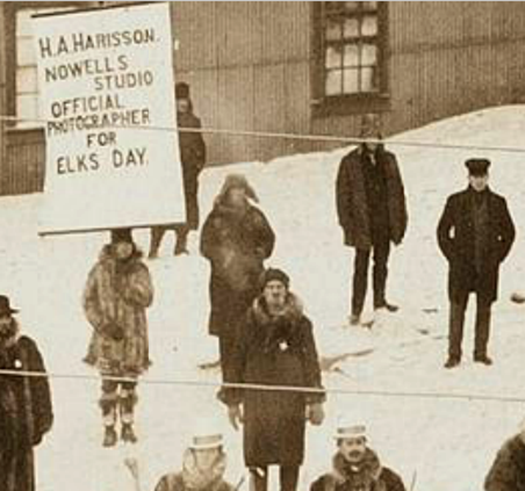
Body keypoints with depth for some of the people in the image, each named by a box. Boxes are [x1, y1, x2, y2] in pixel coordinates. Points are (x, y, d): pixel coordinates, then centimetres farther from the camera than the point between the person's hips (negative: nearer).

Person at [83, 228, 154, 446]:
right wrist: (104, 325, -10)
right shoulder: (100, 271, -1)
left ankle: (127, 426, 19)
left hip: (133, 336, 1)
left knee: (129, 383, 8)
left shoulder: (139, 270, 2)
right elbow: (89, 302, 1)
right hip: (107, 336, -1)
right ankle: (109, 428, 4)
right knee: (109, 384, -4)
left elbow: (146, 298, -10)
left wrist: (125, 282, -19)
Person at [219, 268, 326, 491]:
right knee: (257, 455, -1)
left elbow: (311, 362, 5)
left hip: (291, 397, 0)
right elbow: (237, 360, 7)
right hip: (257, 396, 0)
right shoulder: (251, 322, 3)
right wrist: (232, 400, 5)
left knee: (290, 455, 4)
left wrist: (315, 400, 0)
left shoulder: (300, 323, 2)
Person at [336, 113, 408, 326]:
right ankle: (356, 311, 1)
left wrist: (400, 221, 8)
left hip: (384, 223, 4)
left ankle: (380, 302, 28)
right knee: (361, 266, -2)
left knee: (381, 263, 15)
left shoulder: (388, 160, 7)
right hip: (363, 223, -4)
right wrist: (348, 224, -10)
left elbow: (397, 191, 12)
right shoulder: (351, 162, -5)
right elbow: (343, 195, -4)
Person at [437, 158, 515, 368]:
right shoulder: (456, 202, -2)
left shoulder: (498, 203, 2)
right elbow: (443, 231, 6)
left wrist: (498, 257, 4)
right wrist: (451, 256, -1)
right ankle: (454, 354, 6)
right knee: (457, 308, 0)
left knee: (484, 309, 7)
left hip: (488, 266, 1)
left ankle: (481, 352, 17)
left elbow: (509, 232, 12)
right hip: (461, 266, -1)